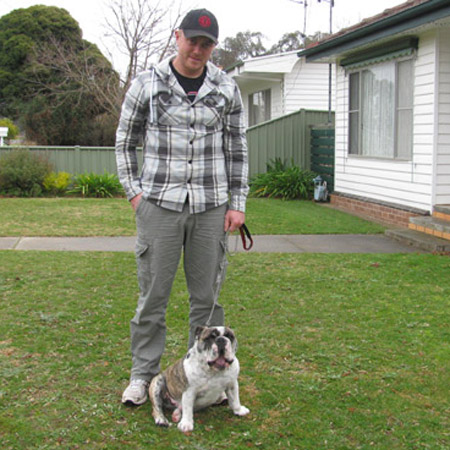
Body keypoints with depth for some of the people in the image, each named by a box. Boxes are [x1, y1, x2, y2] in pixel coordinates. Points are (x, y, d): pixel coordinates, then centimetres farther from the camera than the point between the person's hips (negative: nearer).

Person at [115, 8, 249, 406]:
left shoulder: (226, 89, 5)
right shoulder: (147, 85, 0)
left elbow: (237, 148, 11)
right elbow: (125, 142, 10)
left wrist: (237, 202, 6)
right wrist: (134, 192, 1)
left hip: (210, 208, 2)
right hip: (160, 205, -1)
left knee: (207, 295, 9)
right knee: (153, 294, 4)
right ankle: (143, 373, 18)